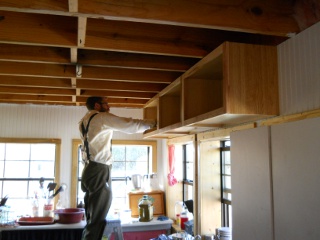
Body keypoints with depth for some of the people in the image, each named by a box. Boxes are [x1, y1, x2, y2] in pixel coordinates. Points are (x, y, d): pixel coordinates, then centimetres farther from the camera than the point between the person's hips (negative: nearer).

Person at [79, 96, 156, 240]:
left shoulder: (84, 121, 18)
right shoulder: (102, 118, -7)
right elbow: (130, 125, -6)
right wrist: (153, 122, 6)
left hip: (89, 170, 9)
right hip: (99, 171, -9)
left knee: (92, 219, 14)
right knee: (97, 220, -4)